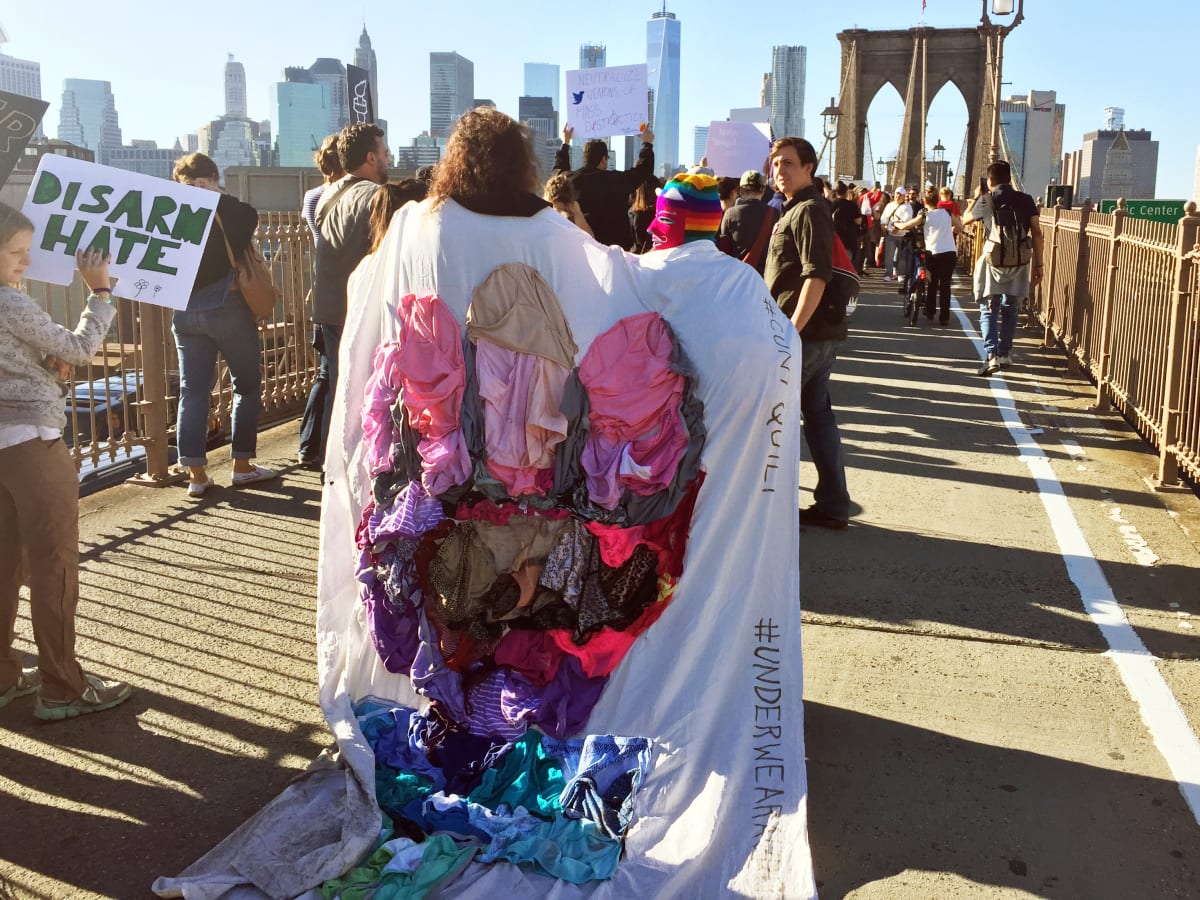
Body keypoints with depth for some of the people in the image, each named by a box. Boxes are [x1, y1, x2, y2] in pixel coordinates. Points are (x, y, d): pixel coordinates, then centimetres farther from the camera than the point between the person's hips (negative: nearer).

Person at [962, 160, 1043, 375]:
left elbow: (965, 220, 16)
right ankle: (1005, 354, 23)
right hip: (1019, 262, 3)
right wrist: (1038, 265, 6)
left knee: (989, 311, 2)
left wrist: (976, 198, 29)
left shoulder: (986, 200, -1)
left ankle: (992, 356, -14)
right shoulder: (1026, 200, 5)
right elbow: (1037, 233, 1)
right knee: (1010, 310, 17)